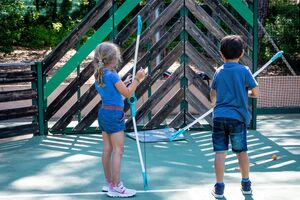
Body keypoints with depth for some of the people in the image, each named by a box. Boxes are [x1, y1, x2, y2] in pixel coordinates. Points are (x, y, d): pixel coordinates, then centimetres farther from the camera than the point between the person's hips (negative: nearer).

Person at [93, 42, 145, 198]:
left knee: (107, 149, 13)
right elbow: (127, 94, -11)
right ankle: (116, 187, -6)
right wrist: (137, 79, -6)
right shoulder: (112, 74, -16)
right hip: (114, 114, -9)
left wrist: (121, 84, 20)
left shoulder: (99, 75, 10)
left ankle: (109, 183, 21)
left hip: (104, 112, 9)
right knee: (118, 150, -6)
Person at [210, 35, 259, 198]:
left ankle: (219, 187, 3)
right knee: (241, 151, 12)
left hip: (219, 116, 2)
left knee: (220, 151, 2)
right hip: (238, 117, -1)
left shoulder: (219, 72, 7)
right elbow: (256, 93, 0)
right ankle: (246, 184, 23)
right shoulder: (244, 71, -2)